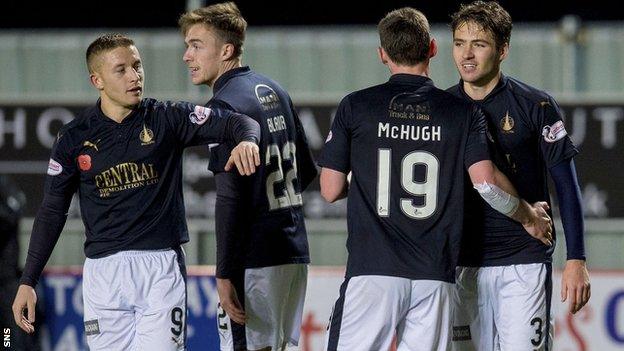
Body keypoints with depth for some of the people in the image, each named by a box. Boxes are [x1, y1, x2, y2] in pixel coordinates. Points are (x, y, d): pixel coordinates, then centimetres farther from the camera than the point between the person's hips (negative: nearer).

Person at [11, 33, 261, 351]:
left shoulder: (167, 119, 2)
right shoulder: (75, 138, 5)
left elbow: (235, 122, -3)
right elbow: (52, 211, 10)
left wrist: (247, 140, -28)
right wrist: (27, 281, 7)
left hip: (161, 266, -1)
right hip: (103, 271, 1)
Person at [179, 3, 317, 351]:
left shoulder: (227, 103, -13)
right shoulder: (275, 91, 14)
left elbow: (230, 197, -18)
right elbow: (307, 169, 21)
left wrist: (225, 274, -19)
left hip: (255, 260, -9)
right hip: (295, 255, 9)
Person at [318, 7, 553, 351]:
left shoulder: (355, 106, 3)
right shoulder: (463, 112, 4)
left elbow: (330, 190, 4)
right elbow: (486, 182, -5)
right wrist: (530, 217, 13)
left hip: (372, 271, -2)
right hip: (435, 277, 2)